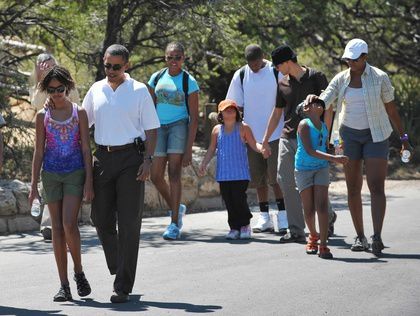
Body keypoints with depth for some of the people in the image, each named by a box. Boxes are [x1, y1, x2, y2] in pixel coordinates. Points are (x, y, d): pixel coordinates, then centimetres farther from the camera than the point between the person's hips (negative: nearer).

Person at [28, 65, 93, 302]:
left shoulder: (79, 113, 2)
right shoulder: (43, 116, 5)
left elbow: (86, 149, 1)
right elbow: (39, 152, 7)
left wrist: (89, 182, -5)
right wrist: (34, 185, 2)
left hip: (75, 173, -2)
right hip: (51, 174, 2)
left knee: (69, 224, -15)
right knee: (57, 228, 3)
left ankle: (79, 271, 7)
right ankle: (64, 285, 6)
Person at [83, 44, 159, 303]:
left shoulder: (139, 91, 2)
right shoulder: (96, 90, 11)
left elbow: (151, 129, 2)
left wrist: (148, 160, -8)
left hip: (130, 158, -4)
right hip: (102, 158, 4)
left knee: (129, 223, -5)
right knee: (101, 220, 5)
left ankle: (124, 287, -3)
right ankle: (117, 269, 27)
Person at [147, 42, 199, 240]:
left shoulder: (188, 81, -4)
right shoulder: (157, 78, 7)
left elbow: (194, 118, -6)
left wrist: (189, 148, -12)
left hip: (179, 125, -4)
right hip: (159, 127, 4)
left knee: (174, 172, -12)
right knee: (156, 176, 2)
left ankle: (174, 224, -9)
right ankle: (176, 208, 28)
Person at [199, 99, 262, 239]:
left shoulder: (243, 128, 0)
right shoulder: (217, 130, 10)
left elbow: (253, 144, 0)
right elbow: (211, 149, 16)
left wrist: (262, 148, -20)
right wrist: (204, 163, 8)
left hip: (240, 173, -3)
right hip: (223, 173, 3)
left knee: (239, 199, -8)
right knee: (228, 200, 3)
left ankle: (245, 225, 12)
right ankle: (234, 227, 13)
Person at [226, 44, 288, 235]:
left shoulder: (276, 72, -3)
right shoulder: (240, 76, 3)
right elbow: (236, 106, 8)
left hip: (275, 134, -3)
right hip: (252, 135, 3)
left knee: (276, 177, -6)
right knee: (259, 179, 8)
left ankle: (283, 218, 1)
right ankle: (264, 218, 17)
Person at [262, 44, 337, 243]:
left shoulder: (316, 78, -3)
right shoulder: (283, 84, 12)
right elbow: (277, 113, 20)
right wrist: (265, 141, 19)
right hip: (287, 138, 5)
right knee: (286, 182, -4)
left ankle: (328, 216, 23)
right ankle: (296, 231, 0)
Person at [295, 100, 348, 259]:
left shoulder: (324, 126, 6)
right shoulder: (304, 125, -12)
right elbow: (309, 151, -22)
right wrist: (334, 158, -27)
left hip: (321, 168, 4)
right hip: (303, 169, -4)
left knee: (322, 206, -10)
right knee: (309, 209, 3)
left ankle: (323, 246, -12)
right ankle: (313, 236, 31)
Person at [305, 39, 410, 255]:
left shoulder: (379, 78, -5)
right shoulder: (341, 79, 3)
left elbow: (391, 109, 2)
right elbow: (322, 104, -3)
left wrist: (403, 137, 4)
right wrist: (312, 99, -27)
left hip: (376, 135, -3)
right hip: (350, 135, 3)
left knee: (376, 187, -14)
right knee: (353, 189, 4)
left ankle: (377, 237, -22)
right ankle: (360, 237, 12)